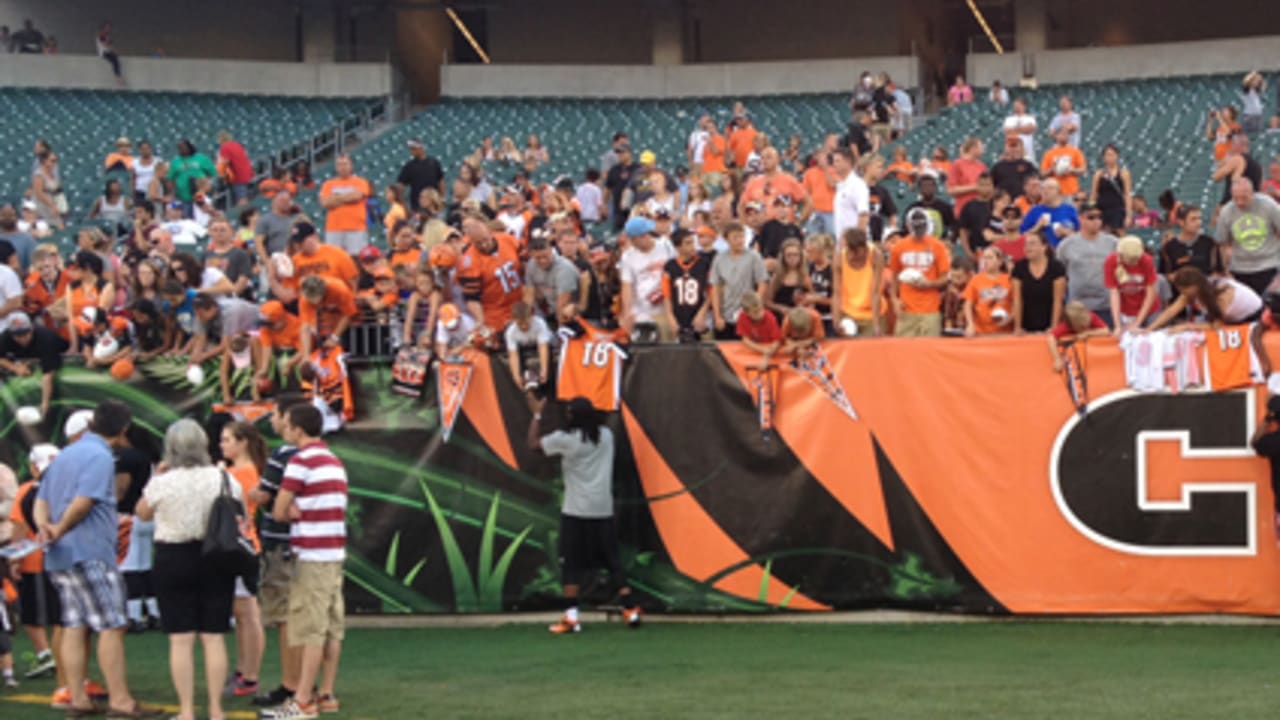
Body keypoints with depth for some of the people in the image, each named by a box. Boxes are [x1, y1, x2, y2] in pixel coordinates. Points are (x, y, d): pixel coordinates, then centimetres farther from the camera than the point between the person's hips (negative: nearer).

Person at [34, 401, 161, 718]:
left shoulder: (65, 455, 16)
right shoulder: (100, 457, -12)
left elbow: (41, 500, 14)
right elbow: (82, 502, -20)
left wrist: (45, 526, -3)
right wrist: (60, 530, -6)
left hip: (61, 558, 9)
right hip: (90, 552, -9)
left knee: (75, 626, 9)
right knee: (111, 626, -6)